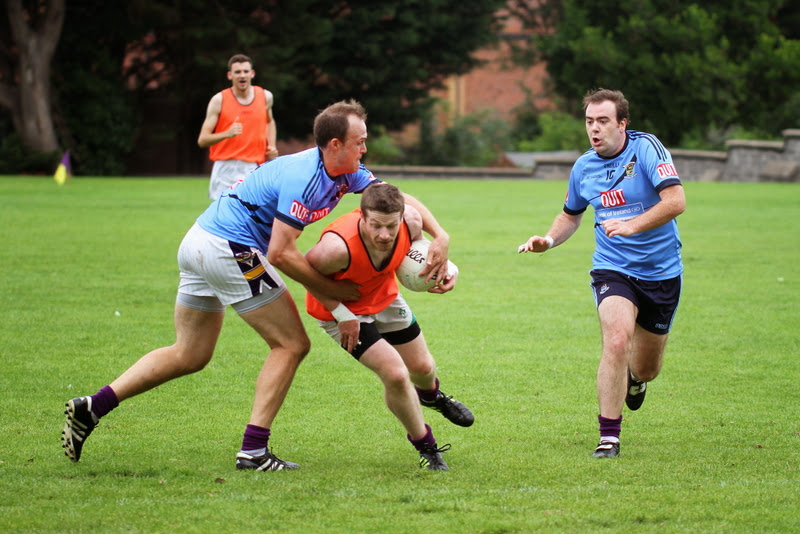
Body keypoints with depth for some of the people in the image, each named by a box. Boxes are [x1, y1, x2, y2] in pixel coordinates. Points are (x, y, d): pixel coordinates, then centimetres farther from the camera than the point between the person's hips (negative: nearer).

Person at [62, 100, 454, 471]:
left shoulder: (346, 173, 8)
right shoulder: (304, 177, -20)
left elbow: (399, 199, 13)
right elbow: (281, 253, -22)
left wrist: (439, 236, -2)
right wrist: (331, 290, -15)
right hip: (230, 250, -10)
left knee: (190, 355, 15)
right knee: (291, 344, -1)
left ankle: (92, 407, 8)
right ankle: (253, 449, -2)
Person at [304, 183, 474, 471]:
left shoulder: (411, 221, -28)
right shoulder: (339, 247, -43)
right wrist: (341, 314, -23)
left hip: (385, 296, 5)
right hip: (342, 309, -5)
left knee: (422, 367, 18)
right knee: (396, 375, -16)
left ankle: (430, 394, 60)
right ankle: (425, 446, 11)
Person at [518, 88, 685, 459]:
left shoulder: (646, 148, -14)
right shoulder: (584, 167, 1)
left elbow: (676, 201, -25)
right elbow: (571, 215, 19)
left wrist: (631, 225, -36)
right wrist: (548, 240, 0)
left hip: (662, 271, -1)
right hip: (613, 270, 1)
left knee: (646, 369, 11)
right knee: (616, 341, -25)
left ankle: (635, 378, 52)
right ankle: (609, 437, -18)